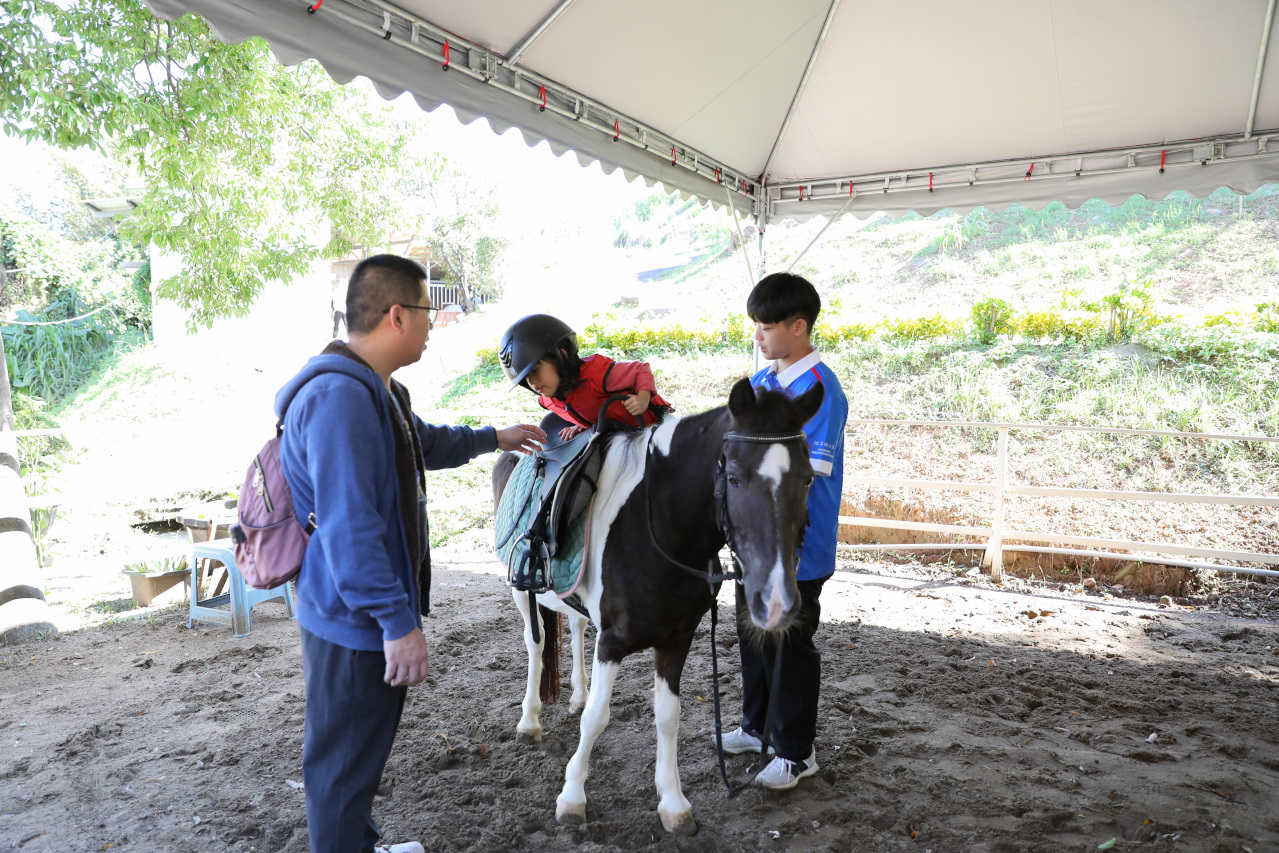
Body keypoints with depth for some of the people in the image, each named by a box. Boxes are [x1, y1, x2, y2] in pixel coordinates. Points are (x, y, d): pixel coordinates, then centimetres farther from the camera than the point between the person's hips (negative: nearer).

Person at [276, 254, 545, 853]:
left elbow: (423, 444, 31)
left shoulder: (376, 389, 11)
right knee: (345, 760, 6)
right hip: (356, 622, -11)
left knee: (362, 752, 25)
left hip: (372, 616, 11)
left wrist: (493, 438, 41)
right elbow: (349, 528, -30)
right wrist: (399, 621, -28)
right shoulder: (339, 397, -26)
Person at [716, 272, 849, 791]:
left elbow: (806, 470, -24)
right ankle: (757, 725, 41)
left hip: (796, 545, -8)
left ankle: (796, 752, 24)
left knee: (789, 644, 5)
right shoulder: (760, 382, 7)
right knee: (752, 631, 21)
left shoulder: (820, 388, -18)